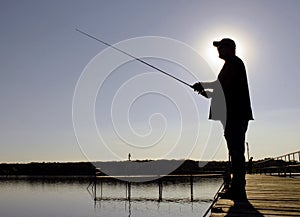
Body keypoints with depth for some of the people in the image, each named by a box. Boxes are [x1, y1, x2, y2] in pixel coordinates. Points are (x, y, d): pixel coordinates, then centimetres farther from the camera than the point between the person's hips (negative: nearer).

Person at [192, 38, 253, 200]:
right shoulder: (233, 64, 28)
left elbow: (222, 84, -17)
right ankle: (237, 189, 13)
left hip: (236, 115, -10)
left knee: (236, 151, -12)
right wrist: (208, 93, 21)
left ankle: (238, 189, -11)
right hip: (235, 115, 10)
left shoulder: (233, 62, -3)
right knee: (236, 152, 8)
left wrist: (203, 85, -4)